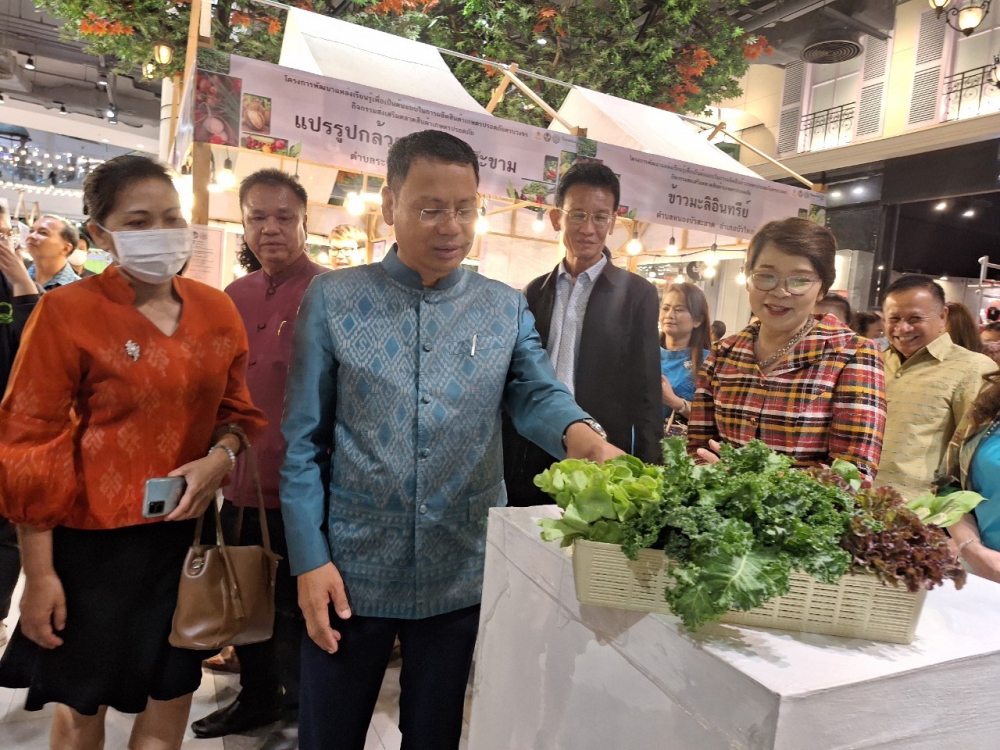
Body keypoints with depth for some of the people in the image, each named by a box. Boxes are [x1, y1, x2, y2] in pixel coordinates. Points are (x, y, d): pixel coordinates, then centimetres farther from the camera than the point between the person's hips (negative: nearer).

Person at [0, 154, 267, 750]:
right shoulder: (67, 312, -11)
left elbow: (236, 409, 10)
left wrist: (221, 456, -12)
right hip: (93, 538, -3)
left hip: (185, 533, 4)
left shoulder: (217, 310, 1)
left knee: (173, 693, 17)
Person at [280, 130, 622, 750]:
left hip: (462, 573, 2)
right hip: (350, 570, -1)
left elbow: (538, 393, -11)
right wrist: (310, 558, -8)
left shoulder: (506, 309, 3)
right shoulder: (333, 298, -3)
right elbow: (303, 441, -3)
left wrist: (582, 435, -35)